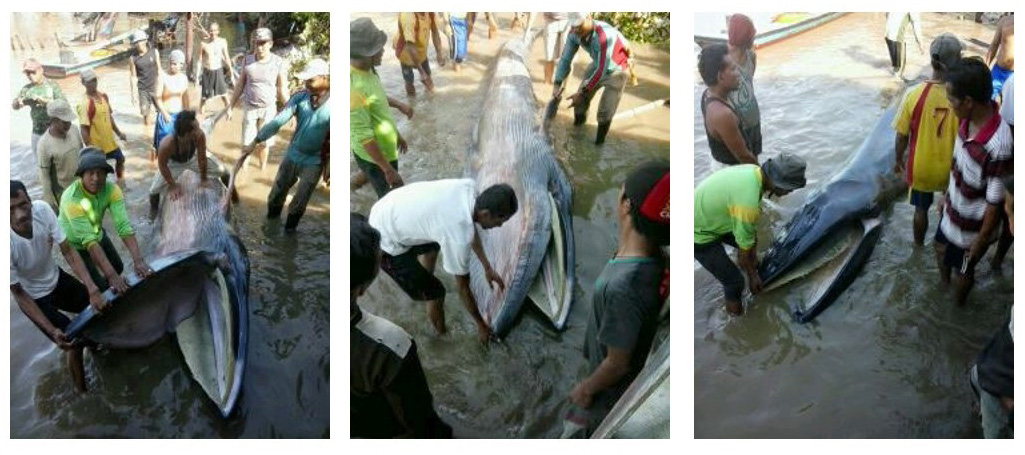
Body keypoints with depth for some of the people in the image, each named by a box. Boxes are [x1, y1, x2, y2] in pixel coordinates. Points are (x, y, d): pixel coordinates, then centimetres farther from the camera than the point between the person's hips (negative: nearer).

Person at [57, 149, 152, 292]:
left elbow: (124, 225, -31)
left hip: (97, 233, 5)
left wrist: (138, 260, -44)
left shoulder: (111, 189, -24)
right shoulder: (71, 199, -38)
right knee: (98, 285, -6)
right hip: (74, 243, -5)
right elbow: (89, 240, -41)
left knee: (118, 267, 16)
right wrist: (112, 275, -48)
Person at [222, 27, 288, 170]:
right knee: (247, 142, 8)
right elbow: (240, 86, 3)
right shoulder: (247, 60, -6)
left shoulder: (278, 63, -12)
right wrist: (230, 106, 5)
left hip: (268, 108, -1)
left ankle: (262, 169, 30)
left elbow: (282, 90, -5)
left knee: (265, 142, 12)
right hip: (249, 107, 1)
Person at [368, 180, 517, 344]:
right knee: (436, 293, 2)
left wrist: (487, 267, 14)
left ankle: (424, 281, 63)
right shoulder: (459, 237, -32)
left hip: (389, 210, 8)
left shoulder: (469, 187, -13)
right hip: (385, 243, -8)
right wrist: (481, 325, -1)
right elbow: (463, 288, -16)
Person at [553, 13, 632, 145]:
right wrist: (557, 85, -23)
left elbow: (602, 70, -39)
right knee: (580, 101, 5)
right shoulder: (574, 33, -21)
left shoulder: (605, 35, -41)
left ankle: (598, 142, 10)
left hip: (616, 71, -6)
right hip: (598, 65, 6)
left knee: (605, 111, -11)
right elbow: (565, 59, -13)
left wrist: (582, 93, -38)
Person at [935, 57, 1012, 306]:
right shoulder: (969, 120, -15)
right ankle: (943, 284, 62)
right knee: (942, 248, 32)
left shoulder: (997, 147, -39)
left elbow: (995, 202, -27)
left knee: (963, 269, 22)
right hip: (952, 210, 7)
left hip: (970, 225, -7)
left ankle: (957, 304, 52)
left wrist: (981, 241, -15)